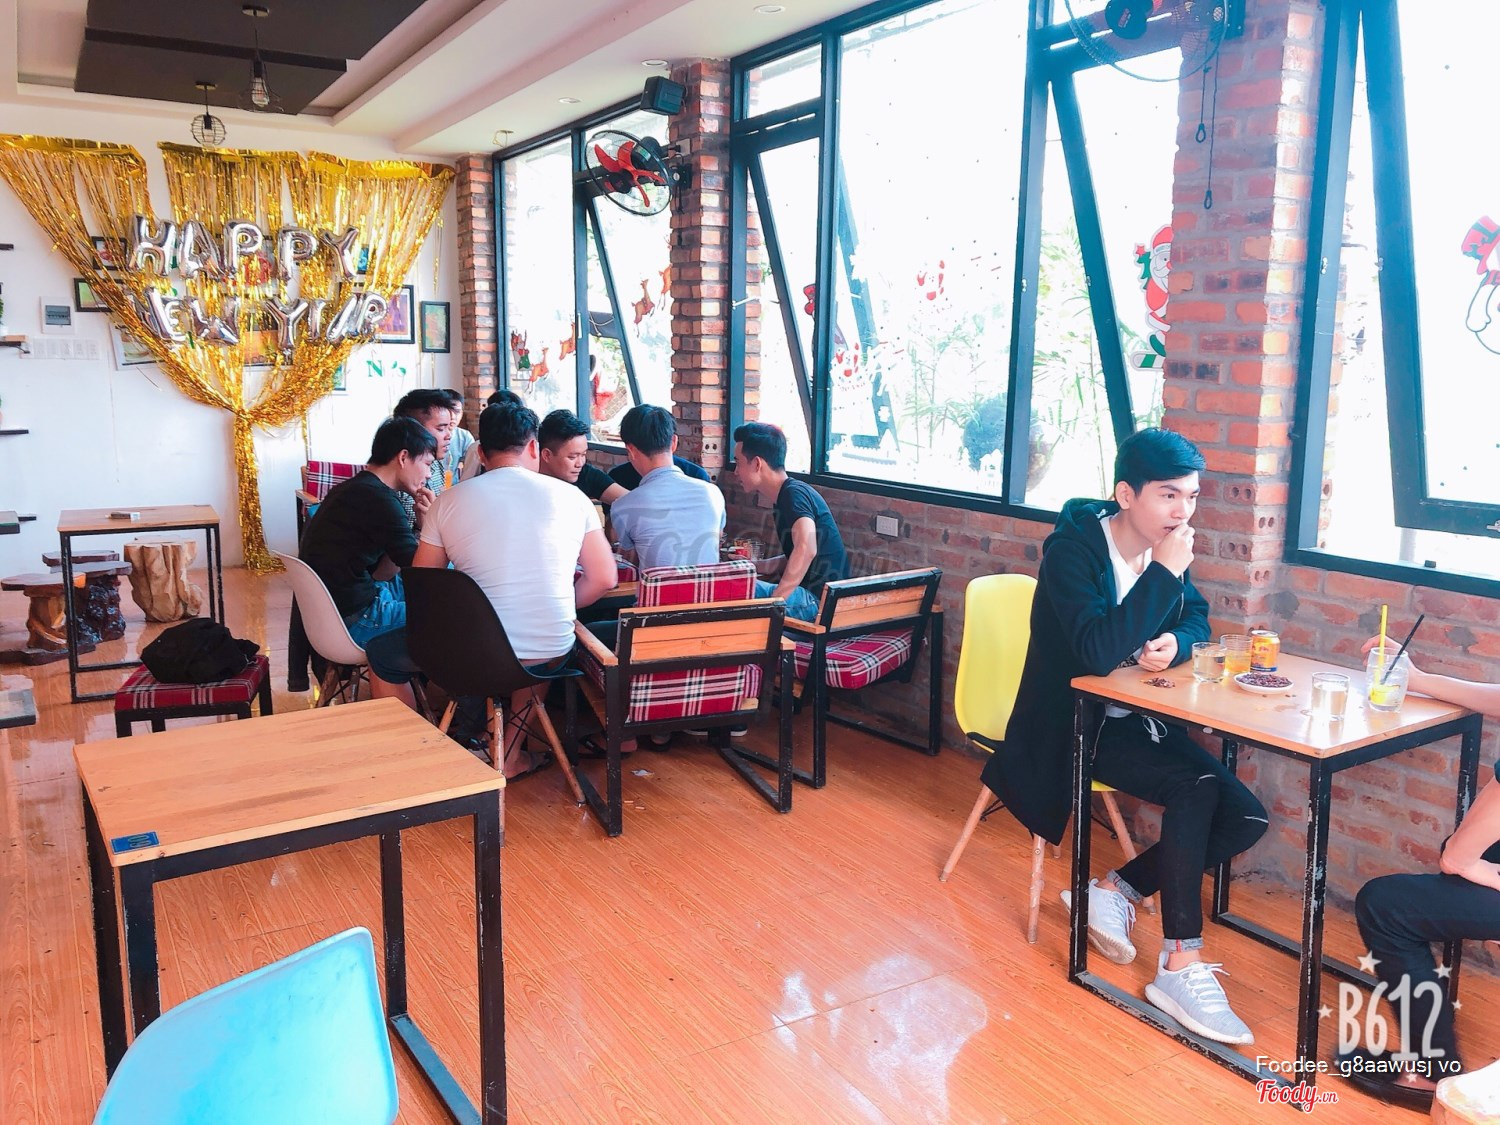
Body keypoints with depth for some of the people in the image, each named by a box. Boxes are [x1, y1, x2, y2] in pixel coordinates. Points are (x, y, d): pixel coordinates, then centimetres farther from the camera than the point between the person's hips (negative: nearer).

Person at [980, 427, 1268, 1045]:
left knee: (1246, 817, -8)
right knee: (1194, 786, -28)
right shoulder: (1072, 547, -19)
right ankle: (1181, 968, -19)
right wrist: (1165, 572, -27)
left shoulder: (1163, 547, 2)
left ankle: (1115, 888, 6)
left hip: (1140, 718, 7)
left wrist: (1175, 643, -9)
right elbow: (1099, 653, -31)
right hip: (1074, 726, -7)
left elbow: (1196, 618, 16)